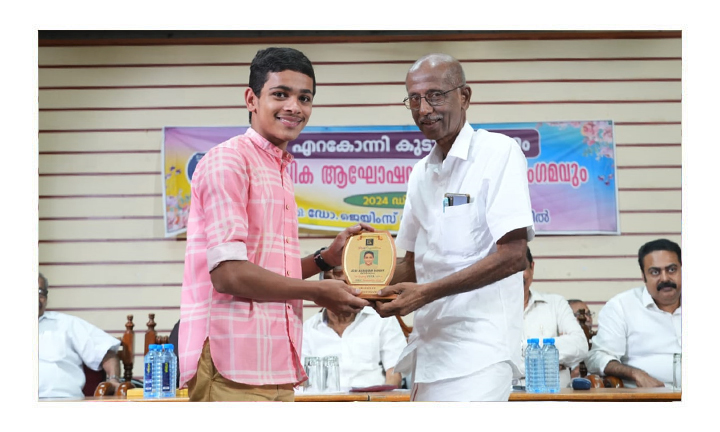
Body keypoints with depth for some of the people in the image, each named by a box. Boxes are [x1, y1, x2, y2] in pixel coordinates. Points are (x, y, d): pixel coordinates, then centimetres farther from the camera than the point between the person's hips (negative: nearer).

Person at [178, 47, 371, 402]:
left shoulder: (279, 170, 21)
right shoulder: (229, 160, -7)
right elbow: (228, 274, -15)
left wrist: (326, 259, 8)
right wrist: (317, 291, -6)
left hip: (275, 369, 9)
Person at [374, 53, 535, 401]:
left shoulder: (498, 152, -6)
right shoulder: (421, 173, 17)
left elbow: (512, 255, -15)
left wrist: (427, 292, -19)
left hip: (478, 347, -8)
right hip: (430, 345, 8)